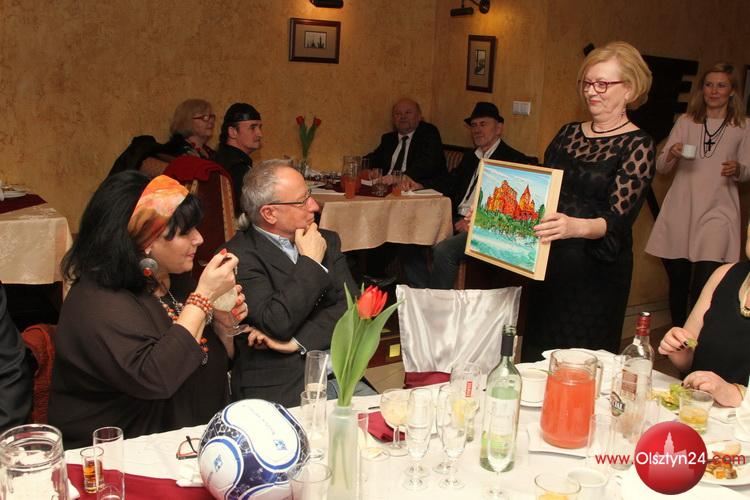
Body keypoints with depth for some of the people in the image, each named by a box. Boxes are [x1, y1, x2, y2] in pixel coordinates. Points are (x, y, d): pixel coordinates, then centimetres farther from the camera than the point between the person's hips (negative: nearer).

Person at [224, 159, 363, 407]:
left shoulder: (327, 241, 12)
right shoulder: (238, 256, -8)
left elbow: (351, 305, 3)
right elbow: (277, 324, -18)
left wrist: (298, 342, -11)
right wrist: (310, 262, -9)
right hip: (276, 386, -6)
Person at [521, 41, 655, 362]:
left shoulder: (637, 146, -8)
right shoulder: (568, 134, 9)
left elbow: (617, 218, -19)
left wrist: (576, 226, -38)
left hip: (596, 272, -5)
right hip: (547, 263, 6)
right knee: (536, 358, 14)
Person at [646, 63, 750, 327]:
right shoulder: (686, 122, 9)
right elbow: (661, 167, 8)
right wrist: (672, 154, -14)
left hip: (717, 212, -2)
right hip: (680, 211, 2)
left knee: (702, 289, -15)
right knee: (677, 283, 9)